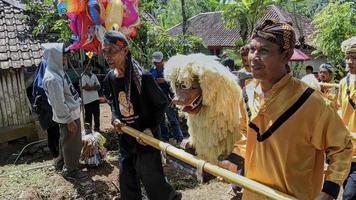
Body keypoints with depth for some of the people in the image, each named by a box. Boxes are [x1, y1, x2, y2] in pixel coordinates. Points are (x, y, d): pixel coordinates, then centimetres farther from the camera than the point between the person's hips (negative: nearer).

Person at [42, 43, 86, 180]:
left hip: (71, 113, 10)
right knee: (72, 144, 5)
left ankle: (62, 162, 43)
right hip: (68, 116, -10)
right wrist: (69, 120, -19)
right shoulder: (53, 78, -26)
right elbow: (58, 103, -25)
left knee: (66, 141, 25)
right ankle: (70, 170, 22)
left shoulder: (57, 71, 5)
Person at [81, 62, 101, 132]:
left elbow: (98, 86, 5)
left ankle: (97, 128, 21)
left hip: (95, 98, 5)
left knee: (97, 114, 9)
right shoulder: (83, 76, -7)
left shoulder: (94, 75, 10)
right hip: (87, 99, -5)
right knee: (88, 115, 4)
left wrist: (90, 87, -12)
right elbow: (85, 87, -16)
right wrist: (94, 86, -5)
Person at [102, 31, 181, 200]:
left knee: (152, 181, 3)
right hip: (125, 138, 6)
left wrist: (151, 128, -19)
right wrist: (115, 119, -2)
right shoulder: (109, 79, 0)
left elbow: (162, 103, -10)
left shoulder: (142, 77, -19)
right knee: (127, 183, 18)